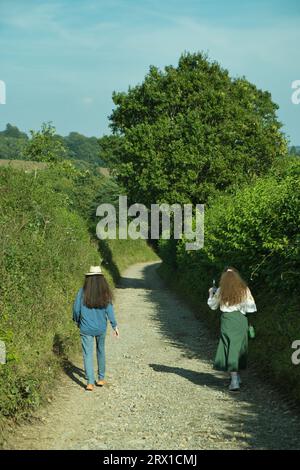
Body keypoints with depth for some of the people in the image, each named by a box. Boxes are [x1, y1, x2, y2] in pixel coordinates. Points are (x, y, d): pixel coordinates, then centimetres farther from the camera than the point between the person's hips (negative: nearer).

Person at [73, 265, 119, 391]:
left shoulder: (83, 292, -10)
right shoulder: (105, 293, -7)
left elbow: (76, 309, -6)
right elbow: (109, 310, -8)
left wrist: (77, 321, 12)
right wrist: (115, 326, -2)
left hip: (86, 328, -2)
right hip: (101, 328, 2)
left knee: (88, 354, 2)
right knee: (101, 351, 20)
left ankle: (90, 382, -6)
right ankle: (101, 378, 29)